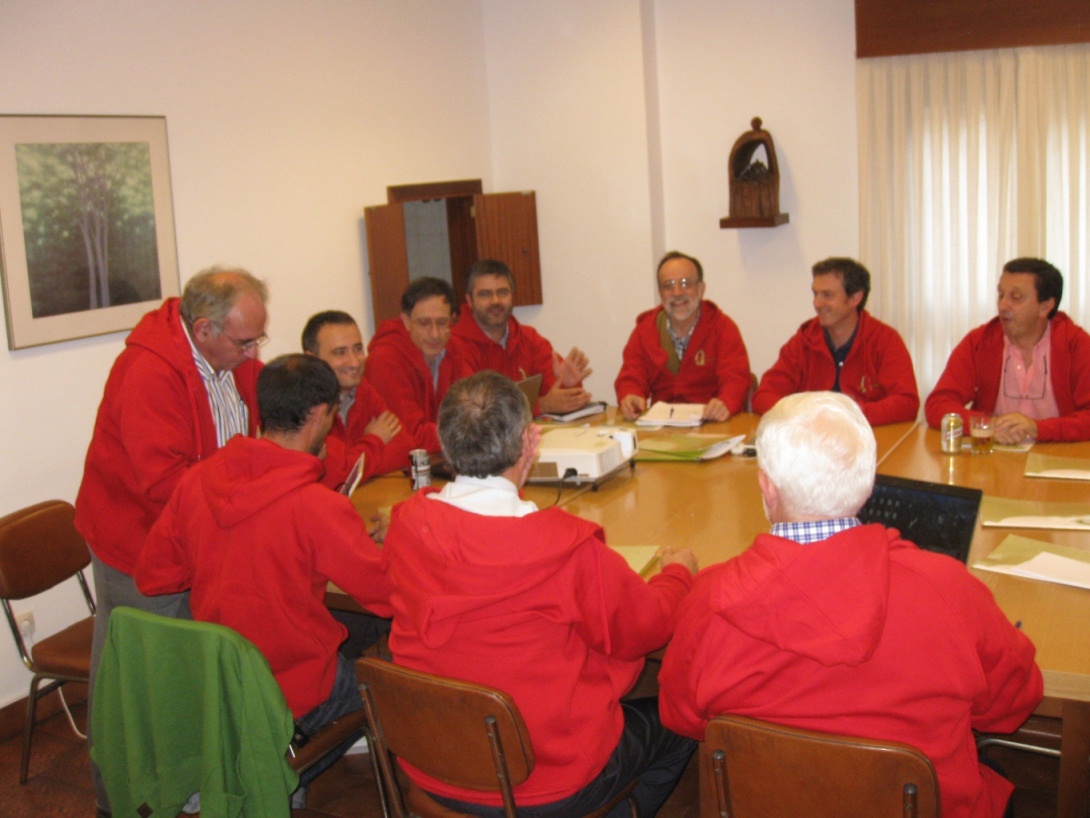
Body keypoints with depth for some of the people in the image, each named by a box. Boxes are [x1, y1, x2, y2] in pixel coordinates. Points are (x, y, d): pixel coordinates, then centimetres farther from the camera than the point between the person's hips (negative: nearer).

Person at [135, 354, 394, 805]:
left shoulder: (196, 480, -8)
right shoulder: (317, 506, -25)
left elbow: (152, 577, 1)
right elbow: (390, 594, -18)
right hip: (294, 695, -6)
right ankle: (282, 782, 22)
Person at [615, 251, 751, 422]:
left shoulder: (723, 328, 4)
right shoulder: (644, 329, 13)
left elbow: (735, 379, -6)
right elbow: (631, 376, 7)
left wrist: (726, 403, -31)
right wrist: (629, 397, -19)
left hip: (712, 426, -2)